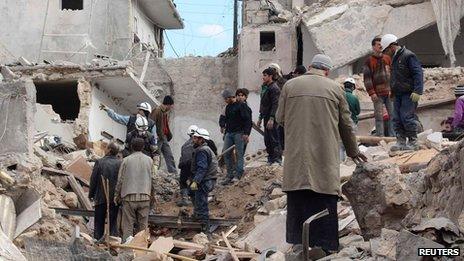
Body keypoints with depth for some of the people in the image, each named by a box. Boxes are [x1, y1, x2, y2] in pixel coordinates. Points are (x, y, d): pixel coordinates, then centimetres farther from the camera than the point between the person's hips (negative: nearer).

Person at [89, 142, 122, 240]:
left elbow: (93, 179, -3)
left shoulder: (99, 162, -7)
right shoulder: (120, 163, -5)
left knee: (99, 222, 10)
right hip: (114, 198, 1)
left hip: (101, 197, -1)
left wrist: (91, 194, 8)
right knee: (113, 222, 7)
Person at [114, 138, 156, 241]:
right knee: (143, 225, 5)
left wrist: (117, 195, 11)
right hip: (145, 197, 2)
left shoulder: (126, 160, 0)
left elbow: (120, 180, 1)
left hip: (129, 197, -1)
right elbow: (152, 179, 8)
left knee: (128, 225, 1)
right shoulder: (149, 160, 5)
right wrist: (152, 196, 18)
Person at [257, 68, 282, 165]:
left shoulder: (274, 88, -13)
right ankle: (270, 159, 20)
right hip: (266, 117, 9)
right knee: (267, 140, 12)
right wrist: (260, 118, 22)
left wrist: (271, 119, -24)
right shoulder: (264, 87, 17)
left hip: (272, 119, -9)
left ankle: (278, 160, -3)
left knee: (274, 139, -7)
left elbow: (275, 104, -19)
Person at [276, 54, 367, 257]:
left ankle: (298, 241, 8)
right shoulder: (334, 88, 4)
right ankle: (325, 244, 5)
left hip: (296, 154, 1)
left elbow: (280, 118, 8)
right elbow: (346, 125, 10)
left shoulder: (290, 85, 5)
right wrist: (353, 152, 24)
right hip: (325, 155, -1)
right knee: (324, 197, 3)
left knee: (298, 198, 7)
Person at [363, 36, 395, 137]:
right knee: (379, 116, -3)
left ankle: (393, 135, 10)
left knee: (392, 114, 4)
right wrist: (371, 93, -11)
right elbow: (367, 78, -4)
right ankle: (380, 136, 1)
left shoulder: (387, 58, 12)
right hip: (378, 94, -4)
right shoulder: (369, 61, 0)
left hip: (389, 92, 4)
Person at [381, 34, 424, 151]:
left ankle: (413, 142, -1)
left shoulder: (408, 56, -11)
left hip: (409, 94, -9)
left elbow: (418, 74, -16)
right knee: (397, 119, 5)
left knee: (407, 117, -9)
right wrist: (392, 91, 22)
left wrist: (417, 91, -21)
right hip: (398, 94, 9)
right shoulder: (394, 58, 17)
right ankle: (401, 141, 10)